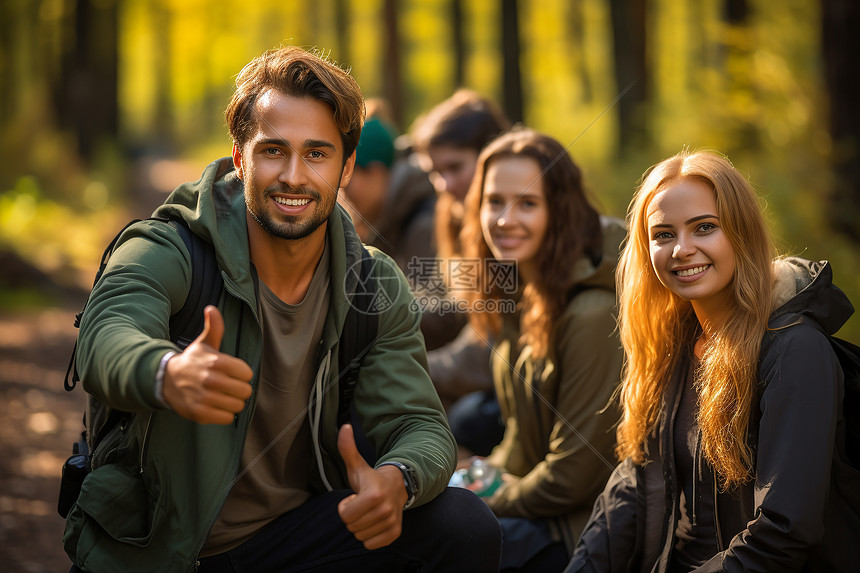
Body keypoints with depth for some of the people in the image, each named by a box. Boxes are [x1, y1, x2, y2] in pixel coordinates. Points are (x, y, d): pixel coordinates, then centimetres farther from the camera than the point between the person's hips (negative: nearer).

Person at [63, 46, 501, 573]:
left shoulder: (375, 288, -1)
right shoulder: (168, 253, -15)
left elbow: (421, 425, -8)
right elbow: (107, 338, -35)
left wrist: (396, 480, -34)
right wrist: (169, 373, -61)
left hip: (298, 528, 3)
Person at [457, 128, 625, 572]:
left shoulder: (595, 314, -23)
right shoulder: (522, 299, 6)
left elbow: (573, 477, -20)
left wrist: (485, 505, -9)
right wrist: (484, 476, 3)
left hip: (579, 530, -9)